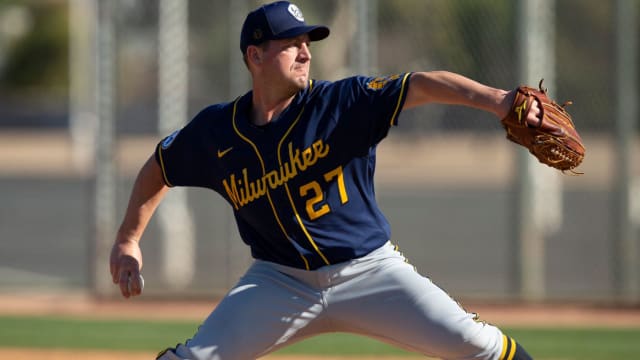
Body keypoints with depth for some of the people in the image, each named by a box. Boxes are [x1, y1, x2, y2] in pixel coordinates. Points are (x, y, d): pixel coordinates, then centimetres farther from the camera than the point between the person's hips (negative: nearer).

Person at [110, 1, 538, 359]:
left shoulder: (342, 103, -12)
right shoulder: (215, 131, -3)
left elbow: (422, 86, -26)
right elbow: (160, 168, 15)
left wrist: (496, 100, -41)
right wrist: (128, 241, 12)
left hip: (370, 271, -2)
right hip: (281, 281, 2)